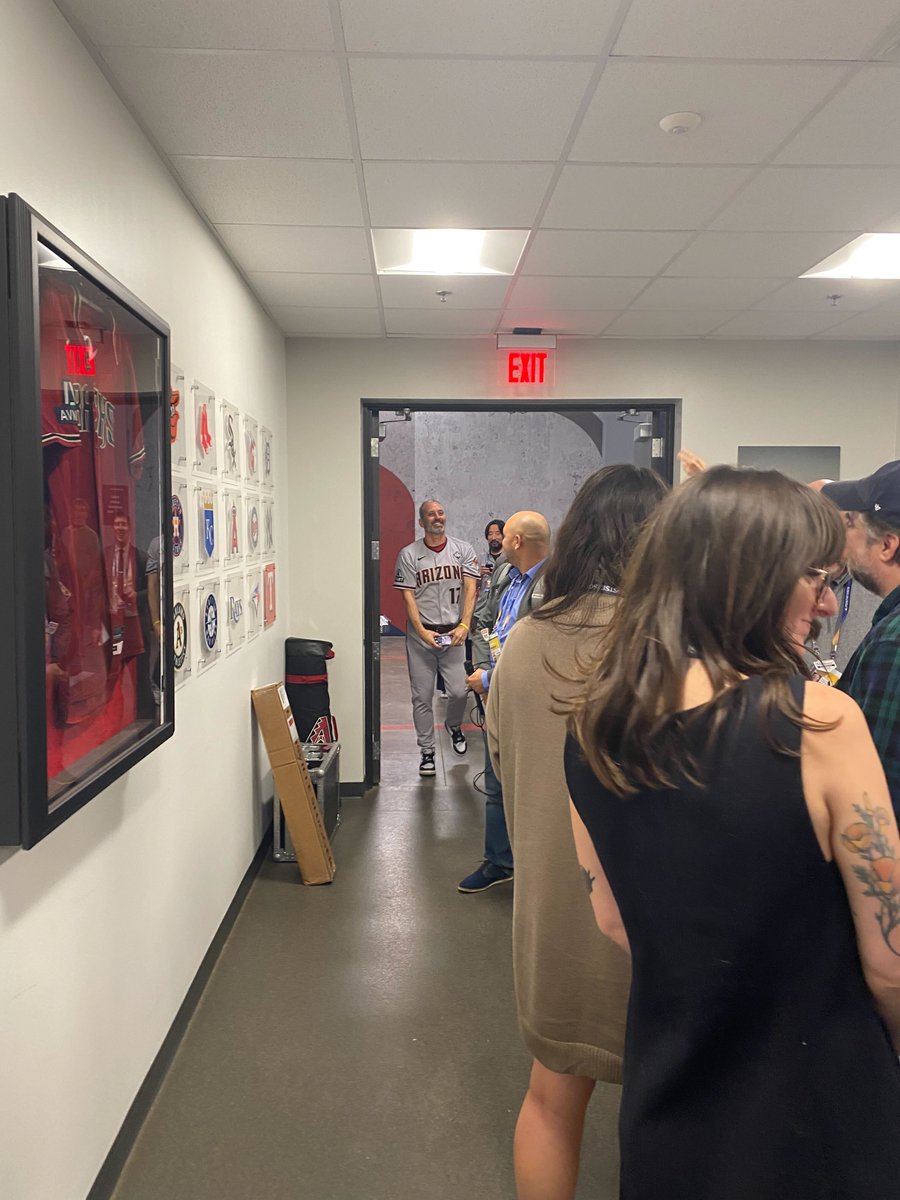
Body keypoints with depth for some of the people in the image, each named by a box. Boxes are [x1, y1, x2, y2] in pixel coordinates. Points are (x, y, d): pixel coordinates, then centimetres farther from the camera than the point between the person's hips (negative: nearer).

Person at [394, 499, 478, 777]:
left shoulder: (463, 550, 4)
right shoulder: (408, 554, 0)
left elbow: (470, 589, -1)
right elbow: (408, 597, -3)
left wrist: (464, 625, -13)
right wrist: (422, 632, -13)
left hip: (453, 632, 1)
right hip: (420, 634, -1)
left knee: (459, 691, -3)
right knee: (422, 697, 3)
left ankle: (453, 726, 31)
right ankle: (427, 752, 16)